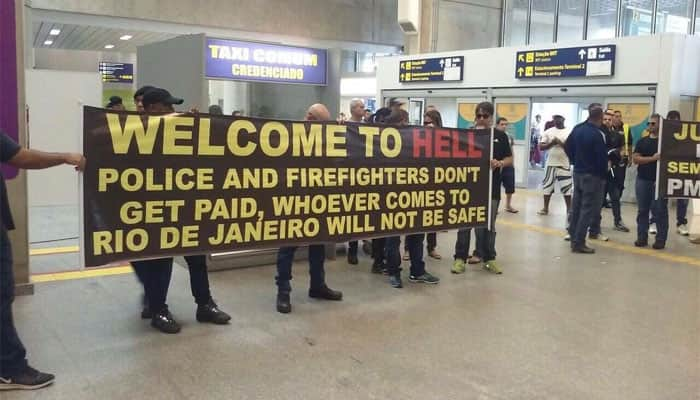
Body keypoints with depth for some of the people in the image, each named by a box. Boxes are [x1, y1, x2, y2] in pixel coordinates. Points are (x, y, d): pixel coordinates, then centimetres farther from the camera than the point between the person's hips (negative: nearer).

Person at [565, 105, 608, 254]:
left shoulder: (578, 129, 3)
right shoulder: (598, 134, -21)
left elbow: (568, 146, 12)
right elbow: (602, 157, -20)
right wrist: (604, 175, -6)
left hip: (577, 172, 8)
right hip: (593, 175, -8)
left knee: (576, 205, 15)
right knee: (588, 209, -3)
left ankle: (573, 237, 23)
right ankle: (578, 243, -3)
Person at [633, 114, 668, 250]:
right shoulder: (642, 141, 10)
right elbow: (635, 159, -1)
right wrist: (652, 158, -14)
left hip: (659, 181, -3)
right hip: (642, 180, 3)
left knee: (659, 211, -2)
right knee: (642, 210, 7)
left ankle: (660, 239, 4)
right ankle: (642, 237, 14)